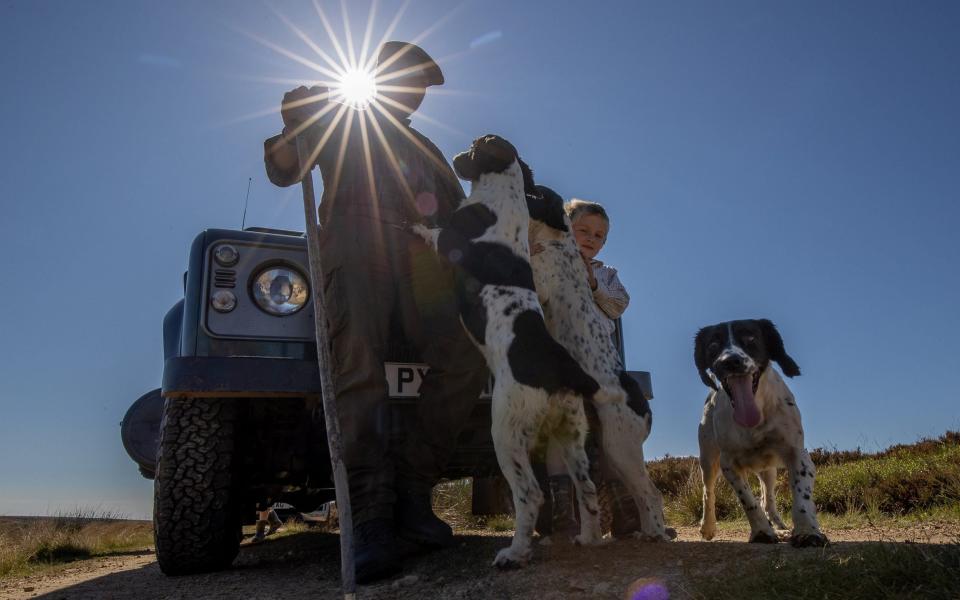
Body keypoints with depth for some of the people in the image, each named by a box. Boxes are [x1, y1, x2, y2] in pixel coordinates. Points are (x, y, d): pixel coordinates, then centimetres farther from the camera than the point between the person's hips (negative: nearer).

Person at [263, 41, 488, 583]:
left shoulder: (424, 148, 36)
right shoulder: (337, 118, 26)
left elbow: (460, 214, 28)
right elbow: (283, 172, 15)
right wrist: (293, 127, -5)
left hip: (420, 254, 4)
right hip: (355, 243, -3)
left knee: (467, 357, -23)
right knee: (361, 372, -24)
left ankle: (411, 488, -17)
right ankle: (372, 518, -28)